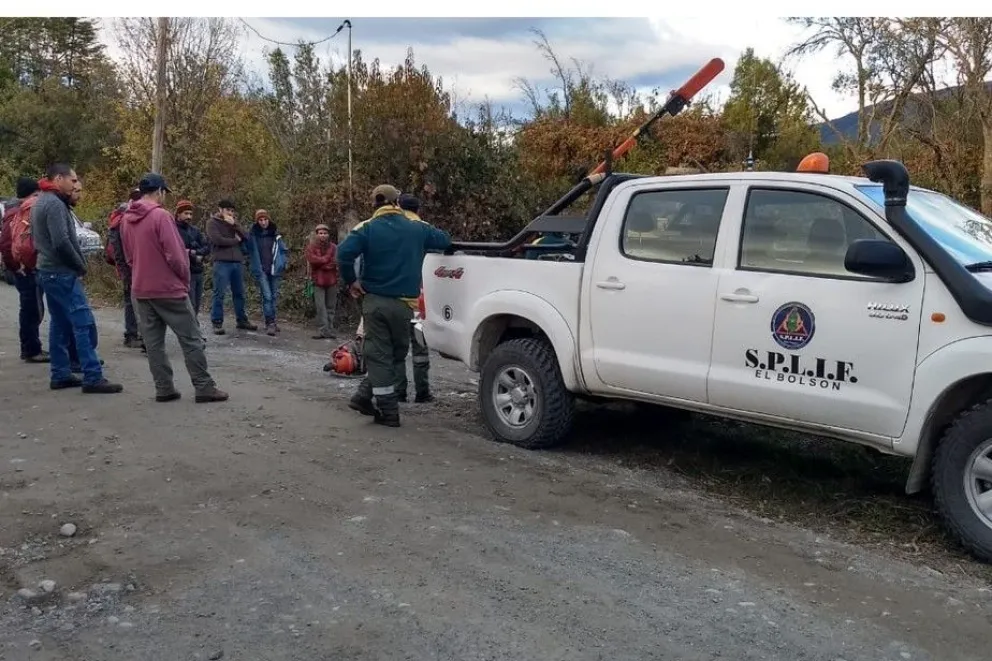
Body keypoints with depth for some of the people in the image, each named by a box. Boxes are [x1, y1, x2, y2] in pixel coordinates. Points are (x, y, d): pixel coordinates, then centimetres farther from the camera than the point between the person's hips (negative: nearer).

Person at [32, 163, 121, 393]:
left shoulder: (41, 202, 17)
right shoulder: (54, 203, -16)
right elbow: (62, 242, -25)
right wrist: (81, 267, -11)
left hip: (48, 271, 11)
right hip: (62, 273, -11)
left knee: (60, 325, 12)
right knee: (84, 324, -11)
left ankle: (60, 375, 16)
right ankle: (93, 379, -12)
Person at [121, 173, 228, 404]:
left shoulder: (126, 219, 9)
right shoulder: (160, 215, -15)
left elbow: (129, 256, 15)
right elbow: (175, 255, -17)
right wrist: (185, 279, -2)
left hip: (141, 290, 7)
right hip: (168, 288, -7)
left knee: (153, 342, 8)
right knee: (191, 339, 0)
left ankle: (164, 389, 9)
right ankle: (204, 388, 1)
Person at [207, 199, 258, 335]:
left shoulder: (233, 222, 18)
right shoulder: (212, 223, 1)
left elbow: (244, 236, 7)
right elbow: (218, 240, -14)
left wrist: (234, 224, -7)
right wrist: (236, 240, -2)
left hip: (237, 261, 6)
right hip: (222, 262, -6)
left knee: (239, 293, 11)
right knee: (219, 294, -5)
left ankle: (242, 320, 20)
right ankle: (217, 323, -1)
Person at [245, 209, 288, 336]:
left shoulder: (275, 234, 7)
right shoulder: (252, 235, -1)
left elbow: (283, 250, 11)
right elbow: (247, 250, 2)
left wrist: (282, 264, 2)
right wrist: (252, 265, -7)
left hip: (274, 270, 3)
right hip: (261, 270, -3)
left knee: (274, 296, 8)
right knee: (267, 296, -12)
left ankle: (271, 321, 20)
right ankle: (270, 323, -11)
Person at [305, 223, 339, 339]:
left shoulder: (333, 247, 6)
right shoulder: (311, 247, 4)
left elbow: (336, 262, -7)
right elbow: (312, 260, -12)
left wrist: (320, 262, -11)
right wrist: (327, 259, -9)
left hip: (331, 280, 2)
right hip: (318, 280, -2)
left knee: (331, 306, 6)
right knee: (320, 306, -6)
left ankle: (330, 329, 13)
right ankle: (323, 330, -5)